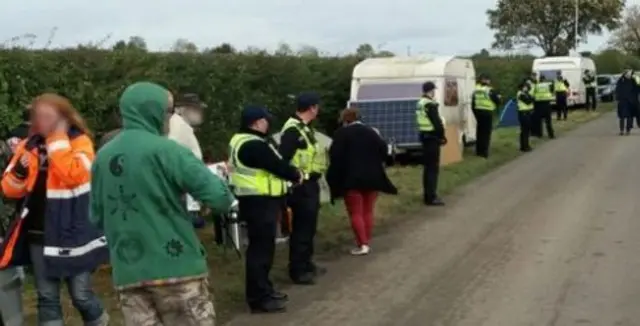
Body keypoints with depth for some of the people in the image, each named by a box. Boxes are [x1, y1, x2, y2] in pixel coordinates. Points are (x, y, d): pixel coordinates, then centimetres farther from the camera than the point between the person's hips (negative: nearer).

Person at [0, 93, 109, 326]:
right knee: (47, 297, 9)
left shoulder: (79, 142, -6)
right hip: (38, 235, 5)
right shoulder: (29, 146, 8)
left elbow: (74, 175, -25)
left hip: (72, 235, -5)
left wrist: (57, 139, -19)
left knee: (81, 295, 1)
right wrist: (19, 171, -12)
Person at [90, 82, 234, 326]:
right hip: (176, 267, -5)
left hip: (128, 273, 5)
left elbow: (97, 218, 14)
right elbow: (220, 198, -15)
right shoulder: (166, 150, -10)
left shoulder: (102, 157, 7)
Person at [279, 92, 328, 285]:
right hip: (300, 186, -10)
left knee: (309, 226, 17)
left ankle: (307, 264, 29)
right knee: (301, 228, -4)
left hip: (310, 183, 10)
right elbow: (283, 159, -24)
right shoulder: (292, 130, -19)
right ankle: (298, 271, 3)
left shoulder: (305, 127, 13)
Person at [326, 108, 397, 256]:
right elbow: (383, 150, 9)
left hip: (352, 178, -5)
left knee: (355, 213, 1)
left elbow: (335, 156, -11)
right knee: (368, 211, 12)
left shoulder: (342, 133, -5)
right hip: (372, 178, 5)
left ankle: (362, 244, -6)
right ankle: (367, 243, 13)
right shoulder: (371, 131, 10)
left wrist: (334, 177, -3)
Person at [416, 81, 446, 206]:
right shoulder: (430, 104, -18)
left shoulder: (420, 103, 12)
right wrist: (442, 136, -8)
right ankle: (431, 197, -8)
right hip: (432, 137, -10)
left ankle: (427, 194, 23)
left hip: (424, 136, 10)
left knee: (427, 166, 16)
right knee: (433, 167, -8)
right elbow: (437, 122, -20)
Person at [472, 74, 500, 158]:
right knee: (486, 132, -1)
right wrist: (498, 97, 15)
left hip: (478, 112, 6)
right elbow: (497, 101, -7)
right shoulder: (490, 90, -13)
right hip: (487, 112, -6)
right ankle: (484, 152, -3)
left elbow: (473, 103, 11)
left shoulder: (476, 90, 6)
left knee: (479, 131, 16)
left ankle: (478, 151, 22)